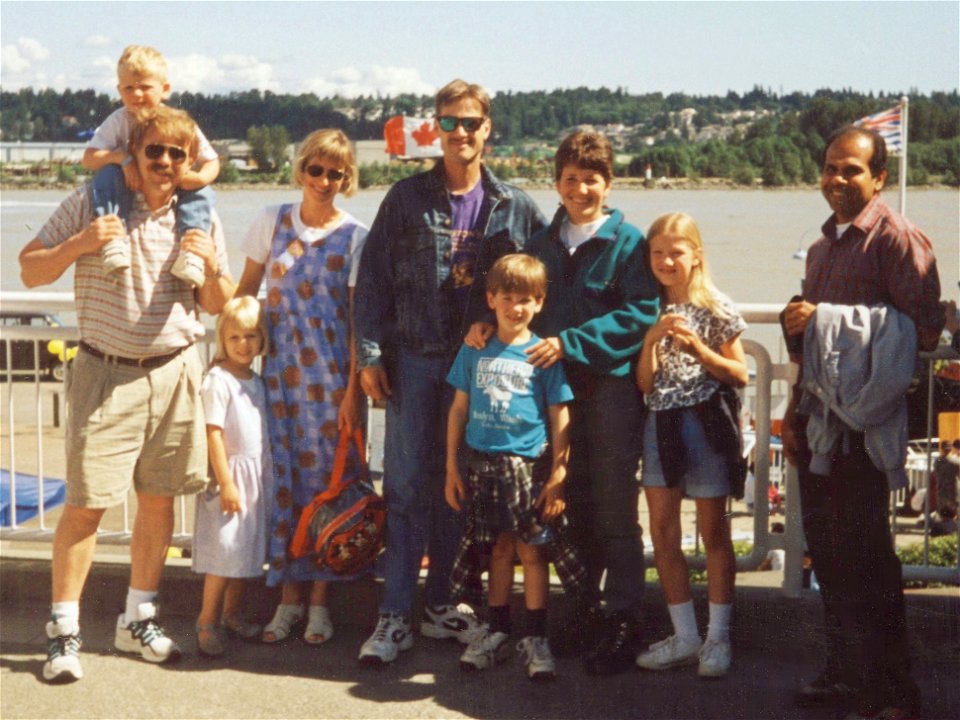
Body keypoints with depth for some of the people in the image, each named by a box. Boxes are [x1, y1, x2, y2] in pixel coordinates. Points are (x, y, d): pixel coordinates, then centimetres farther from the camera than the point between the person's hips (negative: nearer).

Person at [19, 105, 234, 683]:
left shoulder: (201, 219, 7)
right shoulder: (92, 202, -2)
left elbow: (217, 305, 12)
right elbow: (31, 271, 0)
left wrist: (212, 266, -10)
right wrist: (79, 244, -17)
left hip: (175, 372, 3)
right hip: (106, 374, -3)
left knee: (159, 498, 9)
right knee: (86, 503, -5)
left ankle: (139, 620, 24)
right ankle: (64, 630, 7)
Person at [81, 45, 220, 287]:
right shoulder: (118, 121, -7)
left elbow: (212, 161, -5)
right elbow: (88, 158, -15)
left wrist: (200, 177, -29)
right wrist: (122, 158, -33)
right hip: (128, 194, 0)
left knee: (202, 193, -26)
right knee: (107, 174, -29)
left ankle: (191, 250, -36)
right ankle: (111, 238, -42)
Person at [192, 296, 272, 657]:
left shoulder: (257, 381, 12)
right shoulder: (218, 380, -12)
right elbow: (214, 434, -15)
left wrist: (266, 476, 17)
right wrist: (226, 482, -18)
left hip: (258, 476, 8)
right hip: (232, 473, -8)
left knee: (248, 549, 12)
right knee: (224, 551, -8)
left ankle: (233, 613, 24)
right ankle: (207, 622, 1)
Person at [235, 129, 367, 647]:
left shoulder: (355, 237, -1)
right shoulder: (272, 221, 6)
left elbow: (360, 317, -3)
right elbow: (245, 292, 12)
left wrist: (353, 389, -8)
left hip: (332, 374, -2)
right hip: (279, 369, 2)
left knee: (328, 478, 1)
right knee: (283, 477, 3)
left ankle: (320, 597, 14)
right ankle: (289, 595, 15)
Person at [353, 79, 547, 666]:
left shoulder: (513, 206, 4)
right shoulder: (407, 198, 2)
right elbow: (374, 279, 1)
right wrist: (370, 354, -6)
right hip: (413, 358, -1)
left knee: (457, 485, 9)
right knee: (406, 484, -2)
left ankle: (440, 604, 21)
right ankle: (395, 615, 3)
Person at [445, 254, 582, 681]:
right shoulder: (474, 351, 7)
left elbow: (560, 418, -1)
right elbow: (459, 409, 11)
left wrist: (558, 475, -6)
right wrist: (451, 468, 9)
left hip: (528, 465, -2)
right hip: (482, 462, 2)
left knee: (532, 550, 1)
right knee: (498, 549, 11)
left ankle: (535, 638, 10)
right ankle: (496, 632, 22)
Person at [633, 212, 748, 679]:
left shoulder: (716, 308, -3)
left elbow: (740, 375, -2)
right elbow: (644, 383, 2)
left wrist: (697, 347, -14)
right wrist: (652, 338, -12)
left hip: (706, 422, -4)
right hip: (660, 424, 4)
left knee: (714, 531, 3)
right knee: (662, 531, 5)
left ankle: (718, 636, 12)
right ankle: (685, 636, 15)